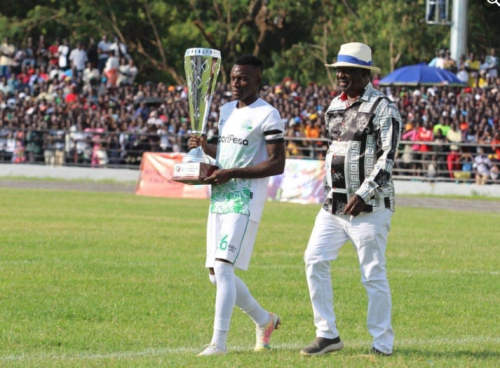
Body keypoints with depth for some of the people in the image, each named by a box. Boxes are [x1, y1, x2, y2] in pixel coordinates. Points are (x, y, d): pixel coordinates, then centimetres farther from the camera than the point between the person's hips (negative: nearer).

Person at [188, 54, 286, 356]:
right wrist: (205, 147, 7)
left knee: (223, 267, -17)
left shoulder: (267, 115, -9)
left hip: (245, 199, -9)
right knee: (217, 274, 9)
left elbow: (277, 164, -14)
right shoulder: (227, 110, 17)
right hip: (219, 198, 9)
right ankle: (265, 321, 29)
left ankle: (219, 342, -17)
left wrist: (231, 173, -18)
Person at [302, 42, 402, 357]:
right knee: (315, 260, -2)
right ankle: (328, 335, 5)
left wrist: (363, 194, -21)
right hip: (335, 203, 8)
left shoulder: (382, 107, -9)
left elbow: (388, 157, -16)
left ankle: (383, 345, 5)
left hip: (370, 205, -8)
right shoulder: (336, 106, 15)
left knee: (373, 274, -4)